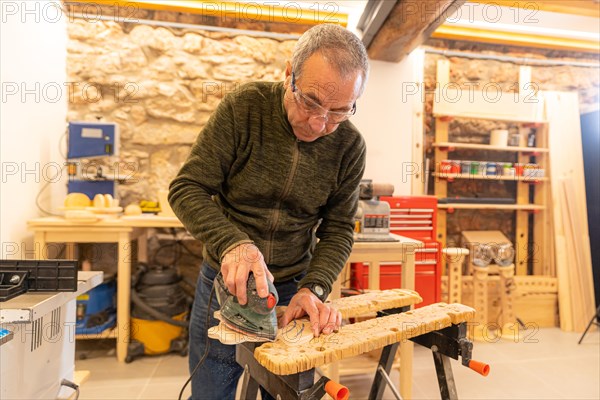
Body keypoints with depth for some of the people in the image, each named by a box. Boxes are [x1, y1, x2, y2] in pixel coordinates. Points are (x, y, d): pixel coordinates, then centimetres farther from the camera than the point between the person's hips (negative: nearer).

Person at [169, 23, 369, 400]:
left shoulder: (350, 147, -9)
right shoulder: (243, 107, -15)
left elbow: (338, 230, -4)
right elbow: (187, 189, -15)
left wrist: (313, 289, -18)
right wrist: (231, 242, -31)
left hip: (293, 290, 2)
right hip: (224, 285, -1)